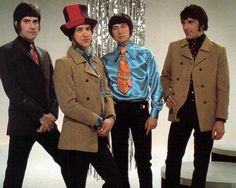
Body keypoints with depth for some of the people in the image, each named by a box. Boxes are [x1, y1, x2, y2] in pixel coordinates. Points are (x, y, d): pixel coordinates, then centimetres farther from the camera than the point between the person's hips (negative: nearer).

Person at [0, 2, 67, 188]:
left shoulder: (44, 54, 15)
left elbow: (52, 88, 12)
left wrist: (51, 116, -6)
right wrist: (40, 116, -14)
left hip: (47, 122, 6)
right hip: (22, 123, -5)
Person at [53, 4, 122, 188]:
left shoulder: (97, 62, 13)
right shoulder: (64, 63, -10)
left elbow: (106, 93, 13)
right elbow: (68, 104, -16)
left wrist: (110, 117, -6)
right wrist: (98, 122, -14)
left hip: (99, 137, 7)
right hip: (79, 138, -7)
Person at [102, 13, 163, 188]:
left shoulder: (145, 54, 3)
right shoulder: (107, 59, 9)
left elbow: (155, 84, -1)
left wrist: (154, 113, -8)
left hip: (139, 109, -2)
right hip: (116, 110, 2)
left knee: (143, 158, 1)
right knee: (119, 157, 11)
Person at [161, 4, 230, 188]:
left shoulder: (218, 51, -2)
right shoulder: (174, 47, 6)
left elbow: (223, 88, -3)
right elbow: (165, 76, 17)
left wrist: (220, 119, -8)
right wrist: (167, 94, -3)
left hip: (206, 115, -2)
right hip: (181, 111, 2)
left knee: (201, 162, 10)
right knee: (173, 158, 7)